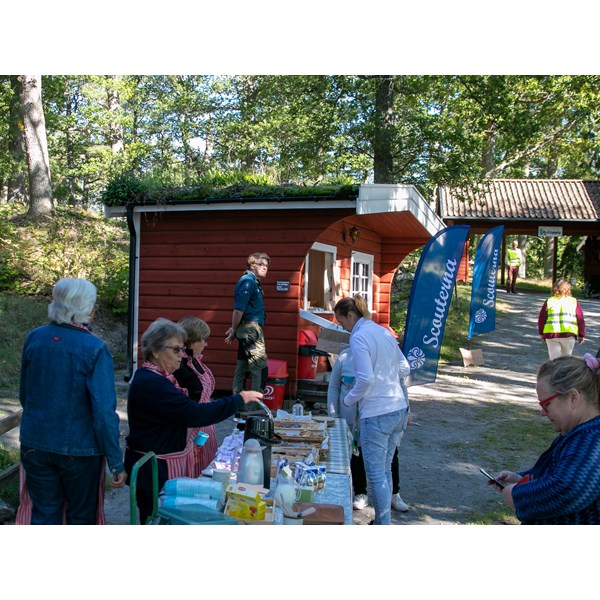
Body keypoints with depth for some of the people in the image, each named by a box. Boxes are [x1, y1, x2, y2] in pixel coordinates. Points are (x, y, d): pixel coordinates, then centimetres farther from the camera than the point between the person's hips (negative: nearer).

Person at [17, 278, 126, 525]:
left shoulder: (34, 338, -4)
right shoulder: (95, 349, -18)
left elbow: (24, 395, 9)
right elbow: (104, 411, -20)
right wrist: (116, 463, -13)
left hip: (35, 445, 4)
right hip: (79, 449, -3)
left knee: (43, 515, 16)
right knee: (82, 516, 17)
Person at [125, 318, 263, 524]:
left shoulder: (158, 376, 11)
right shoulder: (150, 383, -23)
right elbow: (195, 413, -27)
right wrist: (239, 399, -22)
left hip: (168, 466, 10)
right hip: (154, 470, -10)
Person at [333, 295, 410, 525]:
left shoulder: (359, 337, -13)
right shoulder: (385, 332, 12)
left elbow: (365, 379, -20)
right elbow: (404, 369, 17)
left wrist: (349, 399, -4)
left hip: (376, 414, -9)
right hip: (399, 409, 9)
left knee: (375, 474, 3)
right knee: (385, 469, 18)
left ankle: (384, 523, 10)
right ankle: (383, 519, 27)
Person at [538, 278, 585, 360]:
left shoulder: (549, 301, 6)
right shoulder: (573, 301, 6)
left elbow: (541, 318, 6)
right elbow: (580, 319, 6)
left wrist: (541, 333, 18)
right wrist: (581, 334, 14)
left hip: (551, 334, 0)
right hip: (569, 334, 0)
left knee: (554, 358, 4)